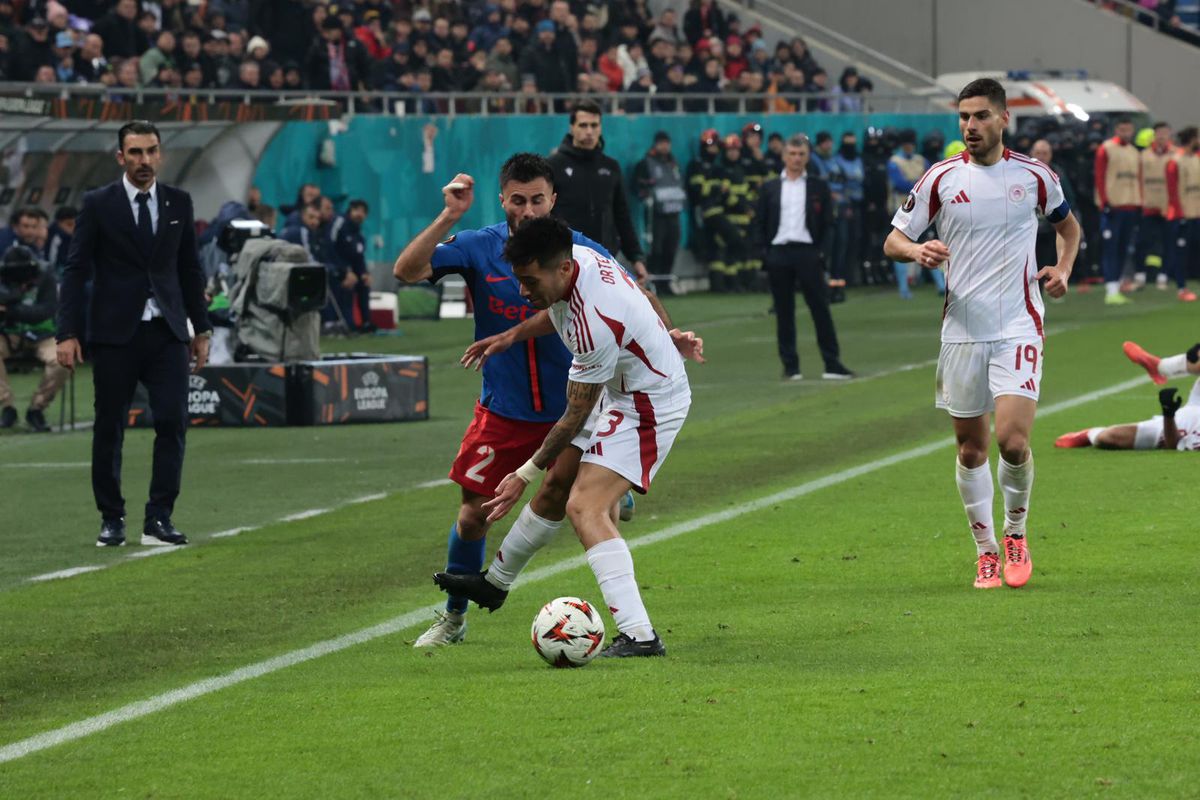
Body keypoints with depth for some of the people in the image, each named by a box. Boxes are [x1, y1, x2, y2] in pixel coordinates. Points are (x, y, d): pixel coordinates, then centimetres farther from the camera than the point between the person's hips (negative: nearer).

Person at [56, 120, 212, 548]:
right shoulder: (98, 204, -1)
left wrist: (201, 328, 12)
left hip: (167, 332, 2)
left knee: (172, 423, -8)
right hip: (114, 333, -2)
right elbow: (76, 271, -2)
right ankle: (112, 520, 13)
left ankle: (159, 519, -4)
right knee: (109, 428, 2)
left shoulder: (179, 203, 9)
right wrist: (69, 333, -9)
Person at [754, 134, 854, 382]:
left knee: (820, 309, -4)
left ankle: (832, 364, -2)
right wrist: (763, 252, 0)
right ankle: (790, 366, 8)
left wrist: (820, 249, -2)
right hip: (778, 253, 1)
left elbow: (827, 222, 7)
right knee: (784, 312, 3)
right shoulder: (770, 188, 10)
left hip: (807, 252, -1)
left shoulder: (818, 187, 7)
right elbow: (759, 222, 10)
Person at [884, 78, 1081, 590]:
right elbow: (893, 240, 5)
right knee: (971, 449, 5)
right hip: (962, 331, 2)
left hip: (1019, 327, -2)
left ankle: (1015, 534, 10)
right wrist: (916, 251, -18)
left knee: (1013, 441, -15)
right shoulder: (941, 179, 2)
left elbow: (1068, 225, 21)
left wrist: (1063, 268, 2)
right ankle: (985, 551, 21)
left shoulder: (1034, 175, 2)